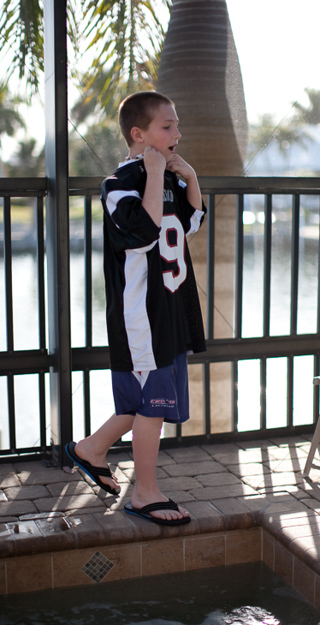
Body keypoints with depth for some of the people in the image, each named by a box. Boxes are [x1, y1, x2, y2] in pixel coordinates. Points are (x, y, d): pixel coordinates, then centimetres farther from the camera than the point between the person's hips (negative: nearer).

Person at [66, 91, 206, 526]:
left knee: (151, 399, 17)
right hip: (141, 314, -9)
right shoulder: (123, 181, -16)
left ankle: (90, 450, 35)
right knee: (153, 402, 0)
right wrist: (155, 175, -25)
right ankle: (145, 493, 15)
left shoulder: (168, 178, 11)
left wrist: (190, 178, 8)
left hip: (171, 310, 9)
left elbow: (192, 222, 23)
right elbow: (143, 232, -32)